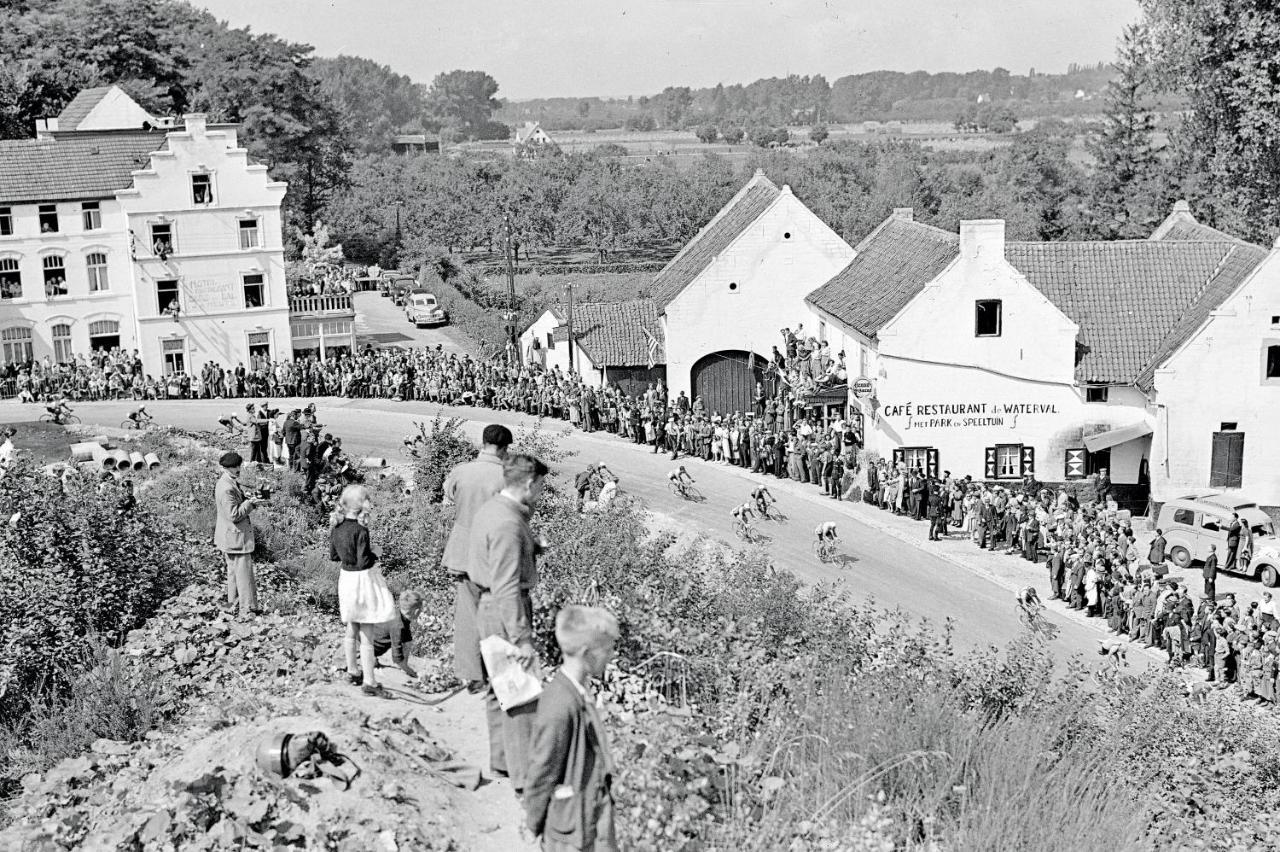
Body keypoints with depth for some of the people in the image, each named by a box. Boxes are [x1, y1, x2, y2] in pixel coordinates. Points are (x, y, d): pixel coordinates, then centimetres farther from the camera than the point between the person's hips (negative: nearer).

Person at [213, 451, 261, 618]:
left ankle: (233, 603, 36)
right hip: (236, 537, -11)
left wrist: (248, 499, 6)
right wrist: (249, 503, -19)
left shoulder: (230, 482, 6)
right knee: (244, 573, -3)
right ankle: (247, 610, 3)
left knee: (233, 570, 23)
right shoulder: (227, 488, -26)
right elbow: (234, 515, -26)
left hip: (230, 536, 11)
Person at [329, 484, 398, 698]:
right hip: (363, 578, -8)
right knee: (366, 636, -2)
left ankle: (353, 672, 36)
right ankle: (369, 682, 2)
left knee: (351, 631, 22)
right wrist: (374, 555, -5)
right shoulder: (360, 530, -22)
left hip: (346, 577, 8)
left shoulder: (337, 527, 1)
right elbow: (363, 562, -23)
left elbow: (333, 556, 10)